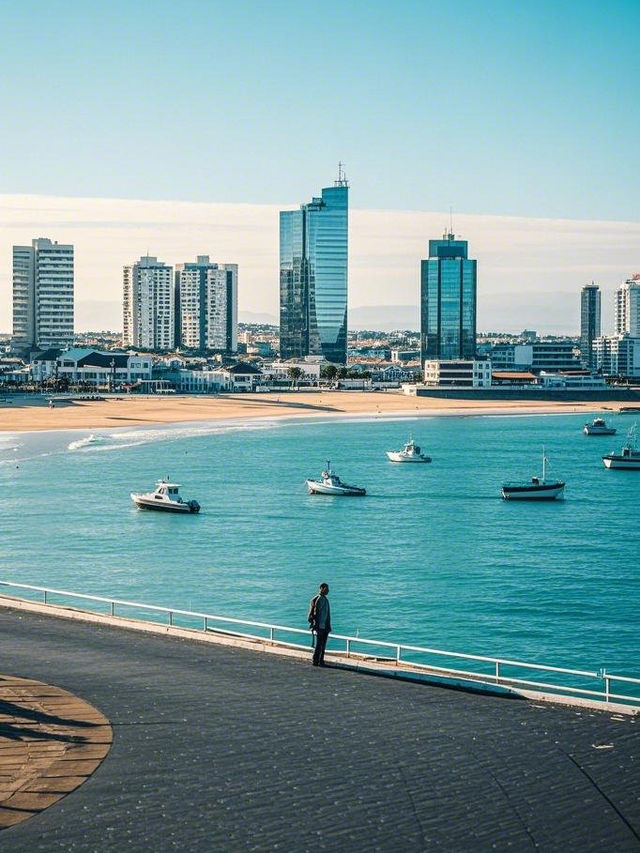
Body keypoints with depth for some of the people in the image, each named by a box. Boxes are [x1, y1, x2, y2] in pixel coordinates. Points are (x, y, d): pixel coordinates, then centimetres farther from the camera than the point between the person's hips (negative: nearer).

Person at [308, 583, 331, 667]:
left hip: (325, 627, 8)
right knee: (318, 645, -6)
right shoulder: (316, 599, -10)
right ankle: (315, 661, 0)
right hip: (319, 627, -8)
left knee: (323, 645, 8)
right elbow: (311, 614, -13)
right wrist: (313, 625, -17)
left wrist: (329, 626, 18)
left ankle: (321, 661, 13)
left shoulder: (326, 600, 15)